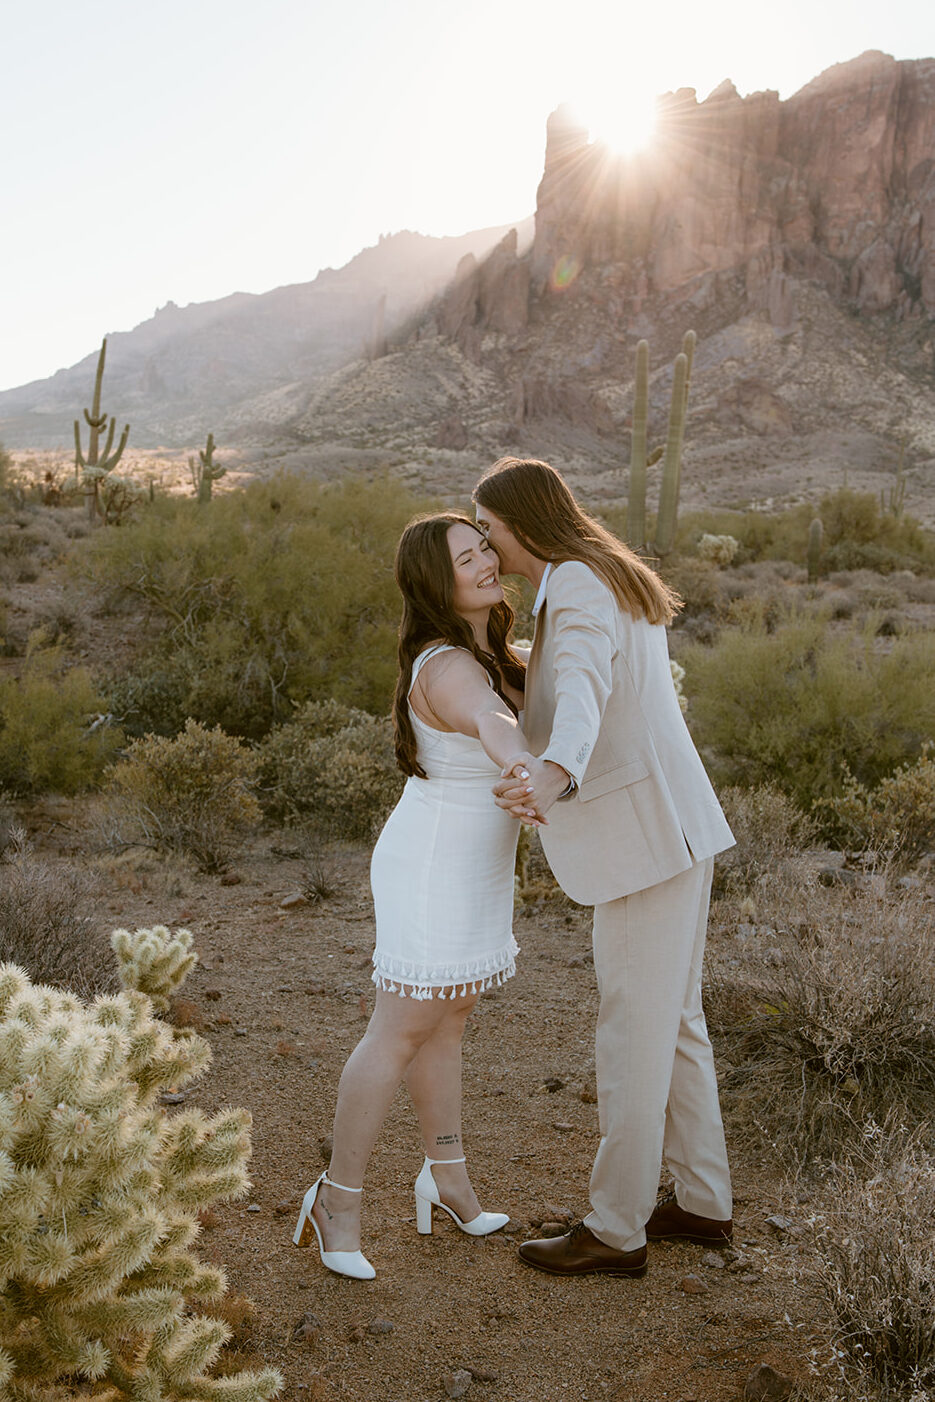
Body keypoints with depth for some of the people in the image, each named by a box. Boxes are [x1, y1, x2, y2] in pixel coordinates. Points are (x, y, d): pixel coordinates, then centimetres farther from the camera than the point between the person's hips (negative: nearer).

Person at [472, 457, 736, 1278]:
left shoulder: (577, 586, -16)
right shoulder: (612, 580, 15)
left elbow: (584, 695, -37)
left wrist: (552, 775, -56)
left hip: (648, 837, -10)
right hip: (668, 825, 10)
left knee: (632, 1035, 1)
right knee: (673, 1019, 18)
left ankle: (617, 1231, 16)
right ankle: (704, 1203, 30)